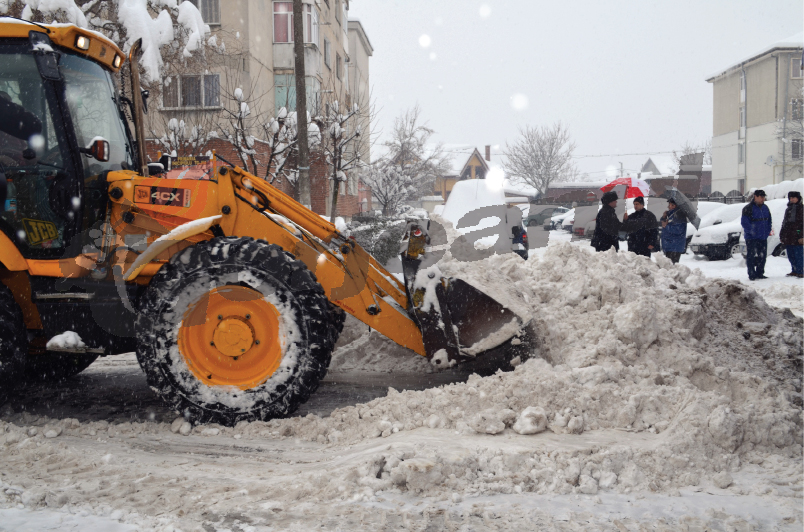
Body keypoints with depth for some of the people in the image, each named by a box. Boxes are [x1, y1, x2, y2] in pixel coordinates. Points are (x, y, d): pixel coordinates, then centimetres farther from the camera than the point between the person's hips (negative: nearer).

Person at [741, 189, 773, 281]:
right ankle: (751, 275, -1)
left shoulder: (765, 208, 13)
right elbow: (744, 222, -14)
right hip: (752, 238, -7)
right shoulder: (748, 208, -10)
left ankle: (759, 273, 20)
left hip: (763, 238, 7)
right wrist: (752, 232, -17)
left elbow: (769, 221, 21)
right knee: (752, 256, -6)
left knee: (762, 256, 9)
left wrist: (768, 231, 8)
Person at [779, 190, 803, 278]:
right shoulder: (788, 209, 19)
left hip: (797, 237, -7)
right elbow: (784, 223, 23)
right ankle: (794, 271, 19)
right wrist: (782, 236, 18)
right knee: (791, 256, 11)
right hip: (788, 238, 7)